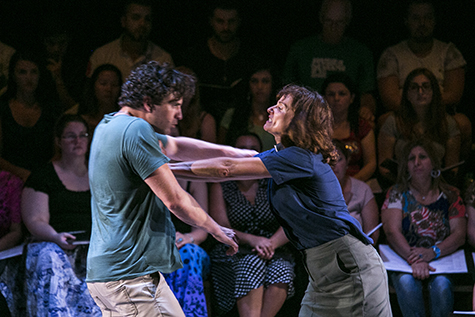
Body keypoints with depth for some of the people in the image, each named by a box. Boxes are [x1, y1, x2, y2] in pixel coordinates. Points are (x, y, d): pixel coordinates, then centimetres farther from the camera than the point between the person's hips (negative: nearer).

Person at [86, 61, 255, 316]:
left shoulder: (110, 125, 17)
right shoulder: (136, 130, -15)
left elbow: (174, 146, 31)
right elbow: (175, 200, -14)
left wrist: (231, 152, 26)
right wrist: (218, 231, 2)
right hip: (129, 274, -11)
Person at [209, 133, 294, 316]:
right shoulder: (220, 188, 11)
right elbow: (221, 229, -2)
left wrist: (271, 243, -20)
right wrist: (252, 240, -21)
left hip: (274, 253, 1)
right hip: (234, 254, -1)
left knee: (281, 272, -33)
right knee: (253, 263, -35)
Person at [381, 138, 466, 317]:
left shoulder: (450, 196, 8)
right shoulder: (397, 193, 5)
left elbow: (459, 235, 0)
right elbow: (392, 232, -7)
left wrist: (433, 252, -20)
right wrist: (414, 260, -25)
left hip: (441, 260, 1)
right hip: (402, 259, 0)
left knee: (441, 284, -33)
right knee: (407, 283, -34)